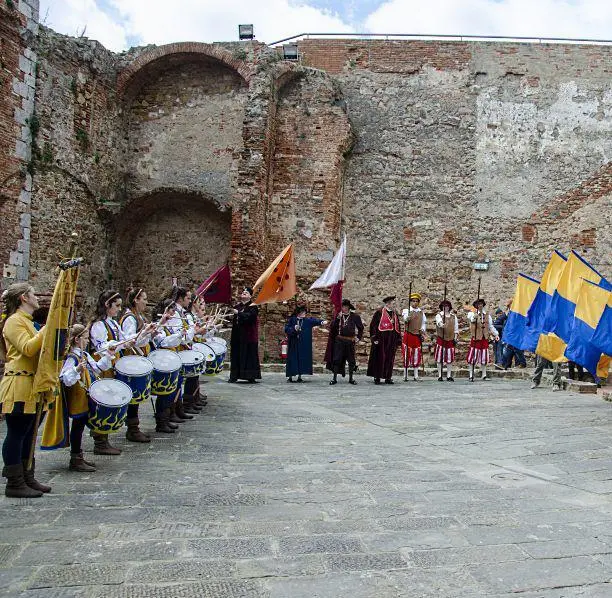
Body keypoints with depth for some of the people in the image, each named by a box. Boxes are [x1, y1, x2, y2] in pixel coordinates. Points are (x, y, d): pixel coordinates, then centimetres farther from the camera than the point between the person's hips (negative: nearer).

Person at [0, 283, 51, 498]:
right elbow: (27, 348, -22)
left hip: (31, 387, 10)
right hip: (18, 386, -10)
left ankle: (27, 479, 21)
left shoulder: (26, 321, 20)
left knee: (28, 435, 13)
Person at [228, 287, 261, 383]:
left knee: (249, 355, -4)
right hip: (237, 335, 5)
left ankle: (251, 376, -1)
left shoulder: (253, 307, -1)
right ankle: (234, 375, 8)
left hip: (248, 335, -5)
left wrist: (238, 313, -24)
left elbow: (249, 316, -20)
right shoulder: (237, 306, 15)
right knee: (236, 355, 4)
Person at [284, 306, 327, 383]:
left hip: (304, 344, 2)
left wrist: (322, 322, -30)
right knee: (292, 359, -1)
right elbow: (286, 329, -3)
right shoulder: (292, 320, 1)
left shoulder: (307, 321, 5)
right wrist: (294, 329, -19)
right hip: (294, 344, -2)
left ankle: (299, 376, 9)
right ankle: (290, 377, 6)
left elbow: (315, 320, -12)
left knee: (302, 359, 1)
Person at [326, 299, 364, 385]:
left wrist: (358, 337, 3)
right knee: (336, 359, -2)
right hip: (339, 340, 0)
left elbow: (361, 328, 11)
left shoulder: (355, 316, 2)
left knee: (351, 360, 5)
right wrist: (338, 318, -15)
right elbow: (333, 326, -6)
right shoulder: (338, 316, 5)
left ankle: (351, 378, 17)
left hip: (350, 341, 0)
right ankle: (334, 378, 3)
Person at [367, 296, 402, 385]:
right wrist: (374, 338, -12)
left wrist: (398, 339, 12)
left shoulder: (395, 314, 13)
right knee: (380, 358, -2)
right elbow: (373, 325, -7)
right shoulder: (379, 313, -6)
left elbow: (397, 327, 18)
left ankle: (388, 377, 14)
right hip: (381, 340, -6)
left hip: (392, 341, 6)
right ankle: (377, 377, 6)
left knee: (390, 359, 7)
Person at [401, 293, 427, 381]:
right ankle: (405, 376, 1)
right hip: (408, 335, -3)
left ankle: (416, 375, 12)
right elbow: (406, 319, -21)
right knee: (407, 355, -2)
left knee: (417, 356, 5)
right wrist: (408, 317, -43)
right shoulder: (406, 310, -1)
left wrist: (422, 331, -1)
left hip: (418, 336, 4)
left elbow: (424, 323, 16)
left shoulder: (421, 312, 12)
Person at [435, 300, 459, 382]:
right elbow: (439, 322, -19)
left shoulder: (453, 316, 13)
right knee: (439, 358, -2)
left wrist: (456, 338, 5)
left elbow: (456, 328, 14)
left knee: (450, 358, 3)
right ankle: (440, 376, 4)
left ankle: (449, 376, 10)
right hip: (441, 339, -3)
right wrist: (441, 325, -41)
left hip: (450, 339, 3)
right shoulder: (439, 315, 3)